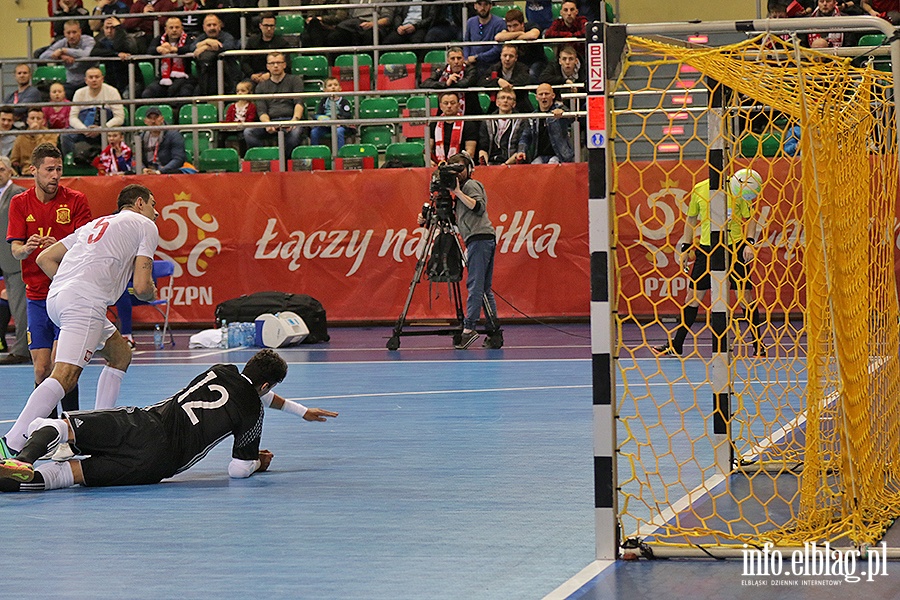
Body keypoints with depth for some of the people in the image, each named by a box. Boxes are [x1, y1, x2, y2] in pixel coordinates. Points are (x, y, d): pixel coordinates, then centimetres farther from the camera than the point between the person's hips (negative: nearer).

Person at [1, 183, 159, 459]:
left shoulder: (96, 224, 31)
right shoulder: (145, 226, 11)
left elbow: (45, 259, 26)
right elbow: (141, 286, 0)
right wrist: (151, 293, 23)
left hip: (56, 299, 9)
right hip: (84, 304, -9)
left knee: (121, 355, 24)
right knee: (65, 375, -19)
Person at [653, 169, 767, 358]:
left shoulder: (737, 190, -4)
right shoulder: (699, 190, 3)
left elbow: (749, 218, 3)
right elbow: (691, 219, 15)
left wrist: (749, 243, -11)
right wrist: (685, 248, 11)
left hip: (734, 247, -2)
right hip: (706, 248, 2)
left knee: (745, 296, -4)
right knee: (694, 296, 5)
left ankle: (758, 345, 7)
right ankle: (675, 346, 13)